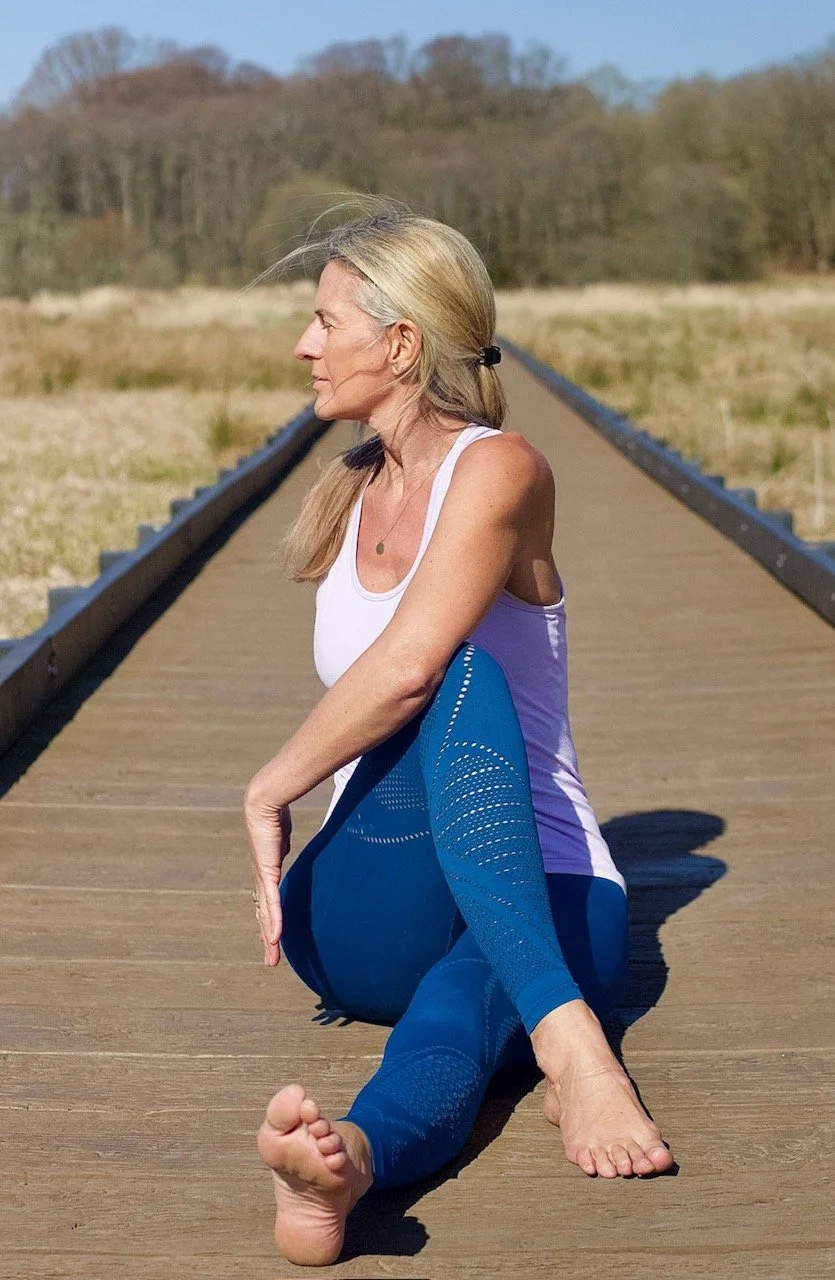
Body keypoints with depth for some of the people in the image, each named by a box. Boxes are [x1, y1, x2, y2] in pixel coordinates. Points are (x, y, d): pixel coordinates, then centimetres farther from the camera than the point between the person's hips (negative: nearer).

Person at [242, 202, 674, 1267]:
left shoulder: (500, 469, -10)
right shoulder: (347, 497, 13)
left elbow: (404, 667, -25)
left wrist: (268, 788, -14)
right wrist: (279, 840, 11)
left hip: (537, 908, -2)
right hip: (365, 923, 3)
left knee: (450, 1016, -40)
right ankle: (568, 1048, -56)